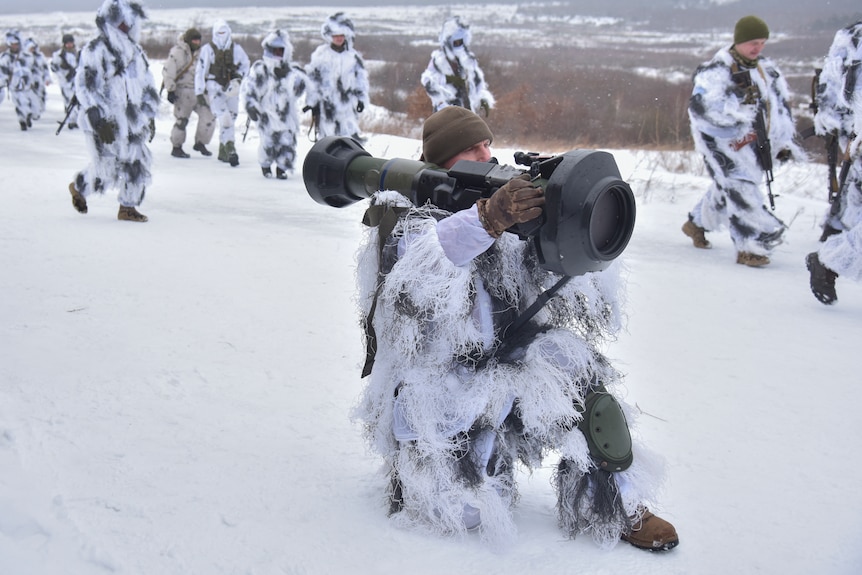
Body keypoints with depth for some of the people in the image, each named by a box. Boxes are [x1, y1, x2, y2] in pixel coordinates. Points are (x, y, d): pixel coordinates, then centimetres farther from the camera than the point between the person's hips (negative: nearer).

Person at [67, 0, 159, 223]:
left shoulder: (135, 52, 10)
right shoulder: (95, 51, -12)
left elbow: (147, 86, 19)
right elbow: (85, 88, -16)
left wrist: (150, 116, 16)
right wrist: (100, 121, -21)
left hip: (131, 121, 6)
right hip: (104, 122, -6)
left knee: (137, 163, 1)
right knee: (107, 169, -3)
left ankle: (128, 207, 14)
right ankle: (79, 187, 26)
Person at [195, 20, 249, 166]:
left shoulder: (236, 48, 5)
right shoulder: (207, 49, -3)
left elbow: (245, 65, 19)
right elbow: (200, 71, -2)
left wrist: (239, 77, 0)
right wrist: (199, 93, -5)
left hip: (231, 90, 4)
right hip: (214, 89, -4)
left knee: (231, 120, 6)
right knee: (225, 119, -20)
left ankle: (223, 152, 19)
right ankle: (230, 150, -24)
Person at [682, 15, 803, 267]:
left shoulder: (767, 69, 8)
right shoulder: (716, 70, -15)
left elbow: (781, 105, 16)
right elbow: (699, 105, -24)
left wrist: (783, 142, 12)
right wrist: (738, 111, -33)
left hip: (750, 141, 7)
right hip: (720, 139, -7)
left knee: (726, 189, 18)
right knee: (740, 189, -14)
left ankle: (697, 223, 41)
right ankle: (750, 248, -10)